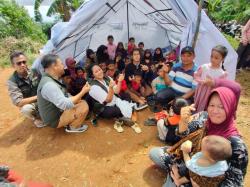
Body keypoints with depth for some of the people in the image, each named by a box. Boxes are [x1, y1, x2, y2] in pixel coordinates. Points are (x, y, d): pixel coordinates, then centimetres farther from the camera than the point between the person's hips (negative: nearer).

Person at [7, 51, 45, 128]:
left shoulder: (34, 71, -11)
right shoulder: (12, 81, -20)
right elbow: (18, 102, -26)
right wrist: (38, 97, -28)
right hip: (28, 103, -3)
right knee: (26, 109, -37)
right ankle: (35, 118, 0)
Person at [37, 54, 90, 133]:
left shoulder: (52, 79, 2)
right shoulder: (49, 84, -31)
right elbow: (66, 105, -34)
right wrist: (83, 92, -24)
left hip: (58, 111, 10)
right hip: (55, 119, -10)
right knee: (84, 106, -21)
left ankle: (70, 122, 11)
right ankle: (72, 127, 1)